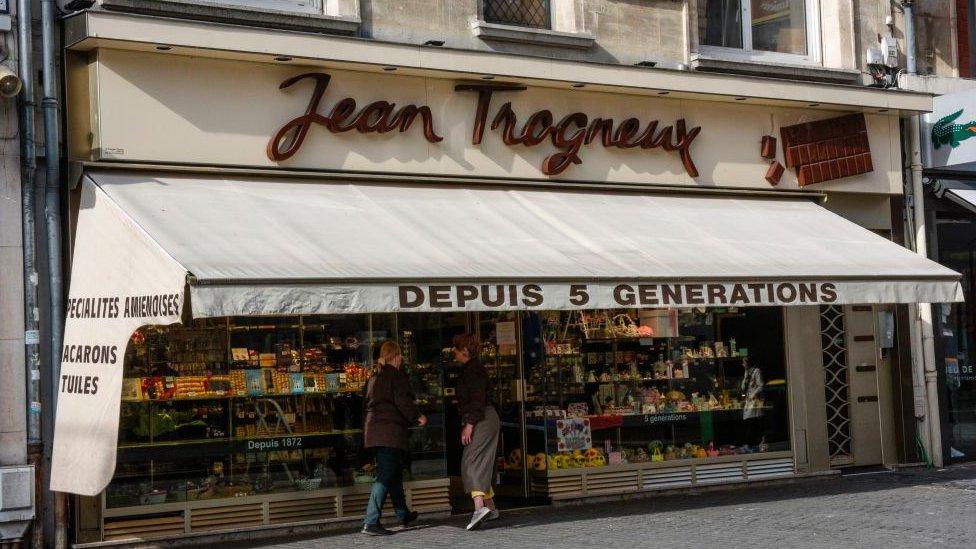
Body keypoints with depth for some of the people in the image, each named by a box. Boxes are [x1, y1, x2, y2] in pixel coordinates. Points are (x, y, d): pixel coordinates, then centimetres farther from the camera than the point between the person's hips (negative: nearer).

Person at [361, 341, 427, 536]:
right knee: (385, 476, -11)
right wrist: (417, 417, -2)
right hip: (391, 431, -9)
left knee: (394, 474, 21)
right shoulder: (396, 375, -7)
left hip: (375, 429, 9)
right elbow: (402, 401, -16)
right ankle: (371, 522, -17)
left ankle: (403, 515, 34)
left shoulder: (374, 377, 18)